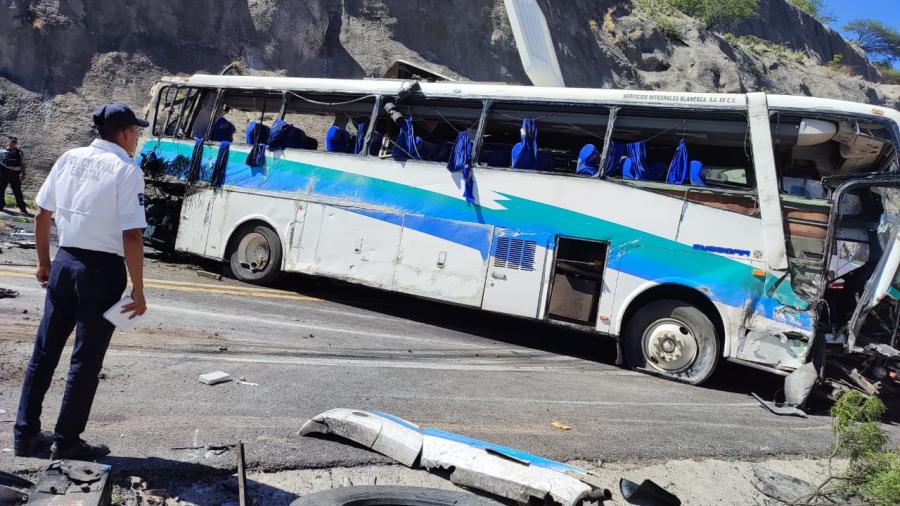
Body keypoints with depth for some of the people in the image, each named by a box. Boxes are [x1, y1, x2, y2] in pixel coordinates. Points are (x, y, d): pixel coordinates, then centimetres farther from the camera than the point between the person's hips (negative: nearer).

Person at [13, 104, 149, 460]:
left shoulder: (69, 159, 7)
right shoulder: (126, 170, -12)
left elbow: (42, 214, 11)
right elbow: (131, 236, -18)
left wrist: (44, 262, 22)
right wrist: (138, 291, -13)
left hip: (64, 262, 6)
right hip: (102, 270, -6)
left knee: (44, 350, 16)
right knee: (86, 360, 5)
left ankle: (26, 434, 25)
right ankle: (66, 442, 14)